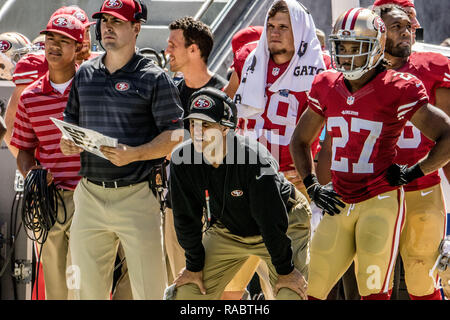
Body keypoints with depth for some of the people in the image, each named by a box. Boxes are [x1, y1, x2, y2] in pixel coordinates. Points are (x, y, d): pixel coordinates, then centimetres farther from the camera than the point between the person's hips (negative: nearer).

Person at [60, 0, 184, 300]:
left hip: (136, 195, -5)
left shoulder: (154, 78, -3)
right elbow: (72, 119, 23)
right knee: (87, 287, 9)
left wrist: (134, 154, -20)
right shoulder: (85, 73, 14)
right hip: (90, 194, 5)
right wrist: (67, 142, 0)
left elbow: (175, 134, -7)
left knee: (149, 288, -5)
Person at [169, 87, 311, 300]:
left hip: (285, 224, -4)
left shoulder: (255, 158, -35)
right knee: (188, 292, -2)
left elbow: (271, 221, -28)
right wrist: (194, 266, -2)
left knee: (290, 294, -19)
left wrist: (285, 270, -21)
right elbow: (186, 218, -8)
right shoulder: (181, 159, -21)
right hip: (227, 230, 5)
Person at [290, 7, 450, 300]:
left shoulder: (396, 91, -9)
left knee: (374, 293, -8)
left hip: (381, 202, -6)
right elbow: (300, 140, 23)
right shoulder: (327, 88, 7)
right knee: (310, 290, 5)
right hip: (339, 205, 6)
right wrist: (312, 186, 12)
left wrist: (412, 173, -9)